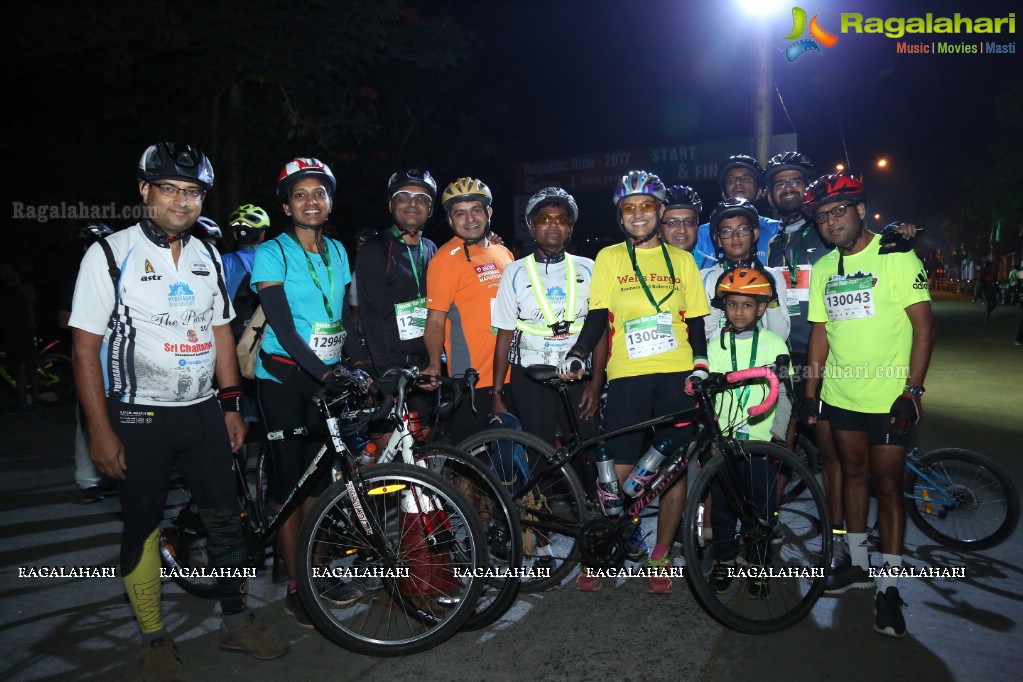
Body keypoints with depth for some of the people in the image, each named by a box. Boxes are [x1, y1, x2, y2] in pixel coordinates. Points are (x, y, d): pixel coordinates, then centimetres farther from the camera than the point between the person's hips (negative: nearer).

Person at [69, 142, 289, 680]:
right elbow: (86, 348, -9)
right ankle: (154, 637, 25)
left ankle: (236, 623, 24)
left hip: (202, 413, 4)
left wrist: (231, 404, 8)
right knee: (143, 526, 8)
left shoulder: (207, 258, 7)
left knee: (226, 518, 7)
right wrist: (100, 432, -13)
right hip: (137, 416, -4)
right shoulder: (111, 253, -8)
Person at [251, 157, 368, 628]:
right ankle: (294, 586, 13)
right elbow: (282, 327, -16)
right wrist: (323, 372, -28)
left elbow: (344, 320, 9)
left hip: (327, 377, 5)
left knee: (319, 477, 11)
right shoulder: (272, 253, -8)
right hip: (284, 379, -5)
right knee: (290, 479, 1)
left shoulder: (336, 252, 8)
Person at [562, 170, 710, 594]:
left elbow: (695, 322, 12)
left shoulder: (682, 260, 13)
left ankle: (660, 556, 21)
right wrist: (577, 355, -12)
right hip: (627, 376, -1)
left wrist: (701, 366, -2)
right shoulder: (608, 258, 9)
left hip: (677, 376, 2)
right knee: (619, 469, -2)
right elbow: (597, 318, 3)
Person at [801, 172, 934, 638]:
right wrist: (809, 391, 6)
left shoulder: (896, 256, -8)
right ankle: (858, 563, 29)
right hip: (840, 394, 5)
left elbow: (923, 324, -11)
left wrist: (913, 391, -16)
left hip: (889, 396, -5)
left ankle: (889, 586, 10)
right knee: (853, 473, 15)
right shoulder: (823, 268, 7)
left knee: (888, 484, 0)